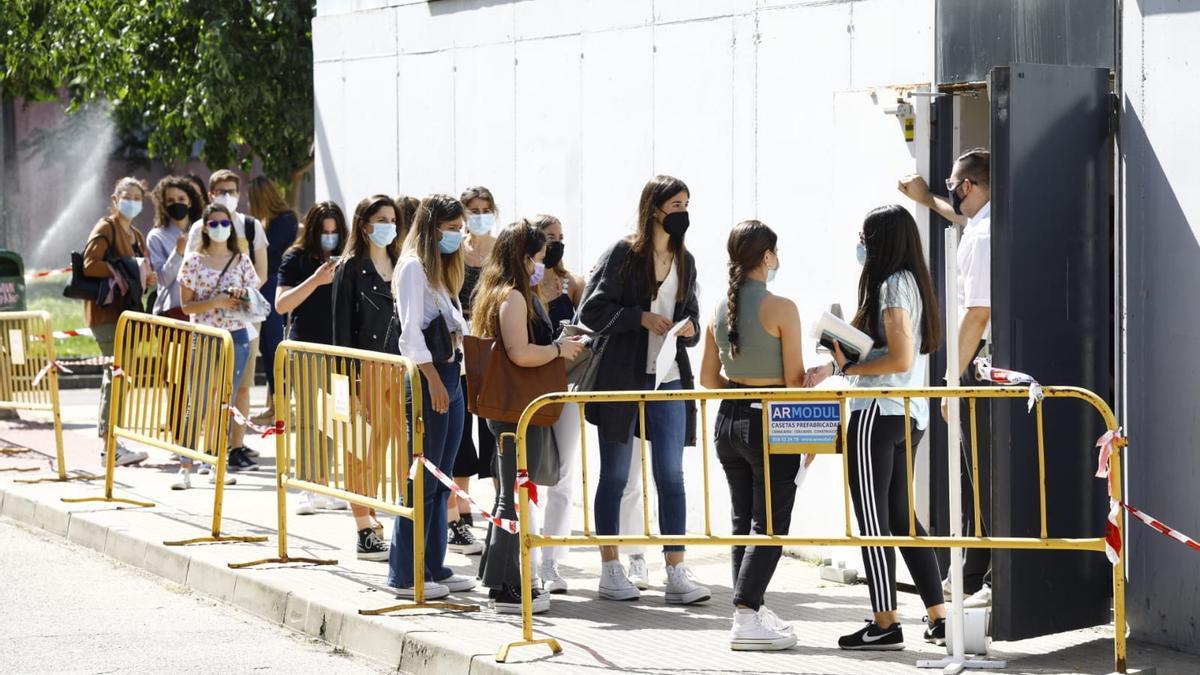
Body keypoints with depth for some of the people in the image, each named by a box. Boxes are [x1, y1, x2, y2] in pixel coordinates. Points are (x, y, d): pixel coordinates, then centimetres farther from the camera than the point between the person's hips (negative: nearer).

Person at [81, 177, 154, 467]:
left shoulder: (136, 236, 20)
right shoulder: (105, 229, -7)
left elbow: (142, 276, 26)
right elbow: (90, 266, -20)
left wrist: (147, 277, 4)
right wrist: (122, 271, -17)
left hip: (127, 311, 9)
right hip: (107, 312, -9)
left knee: (114, 375, 12)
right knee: (117, 373, -13)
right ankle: (111, 446, -14)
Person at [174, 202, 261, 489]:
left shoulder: (241, 261, 6)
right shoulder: (194, 262, 0)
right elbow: (186, 305, -2)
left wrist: (242, 298, -12)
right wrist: (216, 302, -16)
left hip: (237, 337, 2)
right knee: (198, 404, -6)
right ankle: (185, 468, -5)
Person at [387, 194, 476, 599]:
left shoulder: (444, 269, 20)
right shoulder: (414, 266, -9)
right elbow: (411, 331, -16)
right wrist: (433, 380, -20)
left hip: (451, 376, 9)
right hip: (428, 379, -9)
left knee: (441, 480, 10)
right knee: (421, 480, -8)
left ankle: (434, 567, 15)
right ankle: (405, 576, -6)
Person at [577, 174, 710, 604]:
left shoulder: (685, 261, 12)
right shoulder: (623, 254, -5)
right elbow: (591, 311, -9)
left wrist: (690, 328, -2)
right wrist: (643, 317, -17)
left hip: (669, 380, 5)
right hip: (622, 379, -5)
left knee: (672, 477, 0)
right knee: (615, 476, 4)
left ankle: (677, 575, 1)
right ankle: (610, 573, 11)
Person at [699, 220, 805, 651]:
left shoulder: (721, 310, 4)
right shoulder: (781, 308, -15)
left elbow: (708, 379, 11)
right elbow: (795, 380, -12)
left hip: (729, 421, 6)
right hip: (770, 424, -6)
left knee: (743, 520, 17)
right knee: (770, 526, -1)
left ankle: (752, 608, 23)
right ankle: (746, 621, -7)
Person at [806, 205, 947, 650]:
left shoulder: (891, 285, -13)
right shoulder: (910, 282, 15)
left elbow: (900, 359, -21)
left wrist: (846, 367, -11)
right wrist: (835, 366, 8)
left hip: (878, 413, -10)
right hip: (908, 415, 10)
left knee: (872, 518, -3)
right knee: (899, 515, 14)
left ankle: (885, 624, 0)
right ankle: (938, 617, 12)